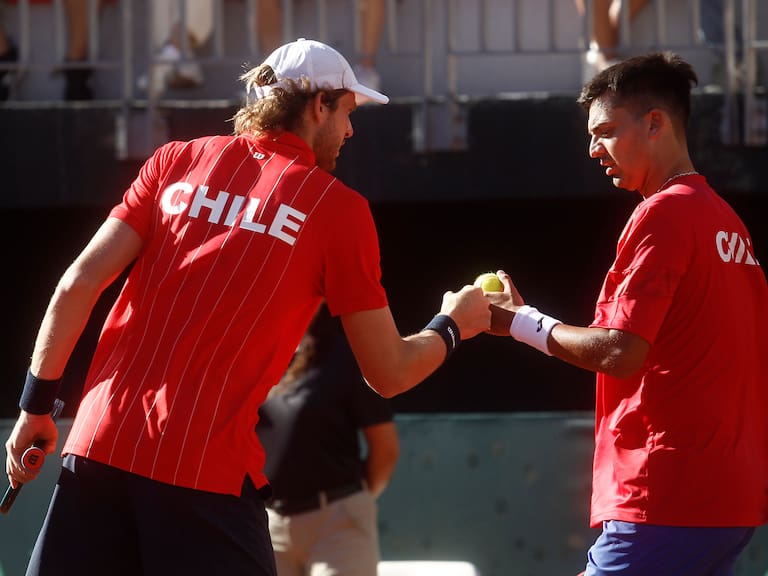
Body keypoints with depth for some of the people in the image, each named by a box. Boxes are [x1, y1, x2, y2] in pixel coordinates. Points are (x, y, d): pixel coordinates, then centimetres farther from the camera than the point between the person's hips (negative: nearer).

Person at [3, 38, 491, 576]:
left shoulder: (178, 161, 12)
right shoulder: (339, 208, 3)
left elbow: (79, 284, 4)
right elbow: (389, 374, 7)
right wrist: (452, 326, 26)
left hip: (95, 449, 4)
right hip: (206, 470, -4)